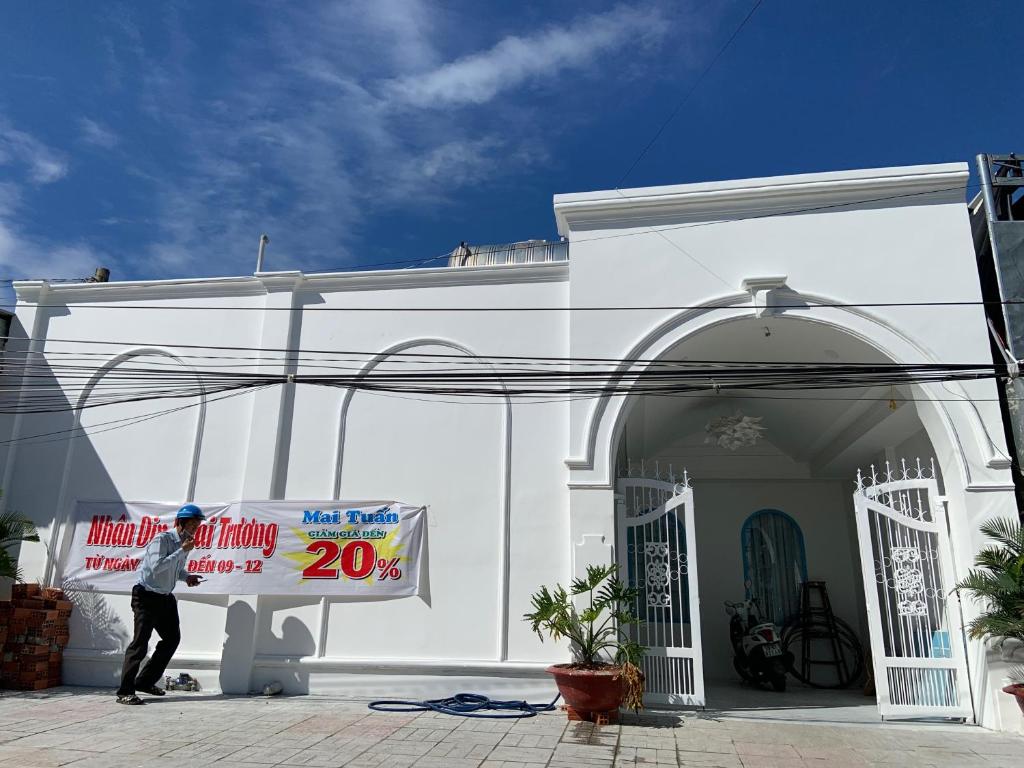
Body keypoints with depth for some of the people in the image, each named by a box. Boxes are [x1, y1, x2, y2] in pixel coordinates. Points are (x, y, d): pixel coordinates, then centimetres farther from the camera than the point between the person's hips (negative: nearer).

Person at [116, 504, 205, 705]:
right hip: (146, 596, -9)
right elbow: (156, 566, -33)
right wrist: (182, 551, -31)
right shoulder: (162, 539, -19)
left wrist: (187, 577, -1)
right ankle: (125, 692, -5)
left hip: (165, 597, 9)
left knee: (172, 638, 9)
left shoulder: (184, 544, 6)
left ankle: (145, 681, 20)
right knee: (140, 641, -11)